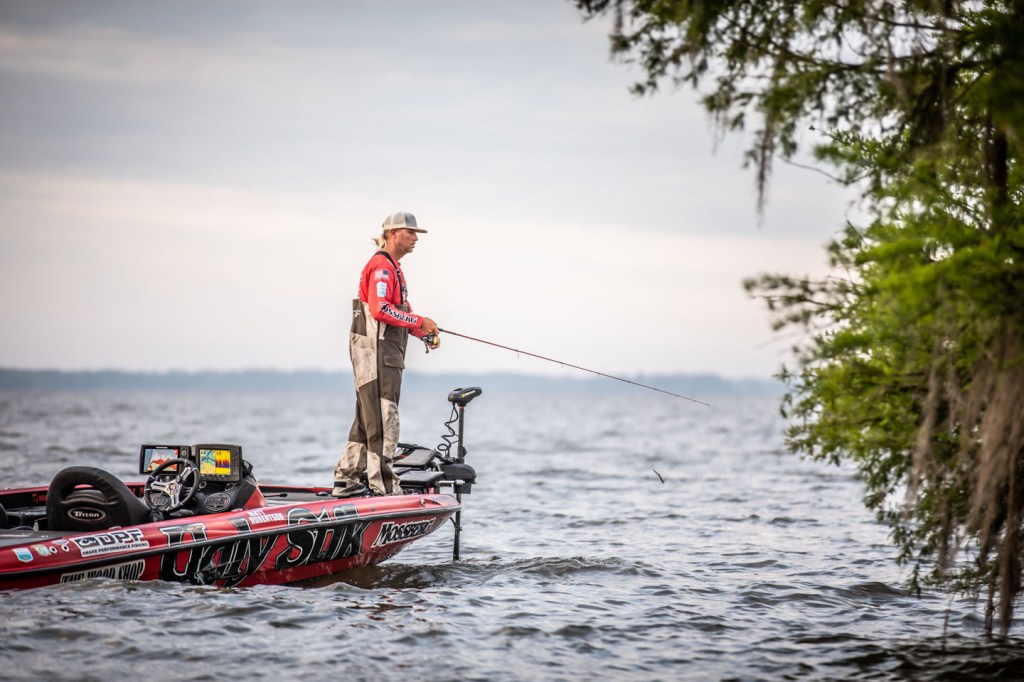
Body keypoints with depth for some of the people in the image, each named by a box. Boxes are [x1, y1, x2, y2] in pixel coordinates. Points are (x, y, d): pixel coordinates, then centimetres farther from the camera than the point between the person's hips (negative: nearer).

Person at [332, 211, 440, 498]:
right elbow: (380, 310, -24)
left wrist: (423, 332, 8)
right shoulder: (382, 265, -12)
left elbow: (398, 313, 22)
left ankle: (346, 482, 21)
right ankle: (384, 488, -11)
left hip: (386, 354, 11)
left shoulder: (393, 268, 22)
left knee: (367, 420, 15)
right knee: (383, 422, -11)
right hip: (376, 352, -11)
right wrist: (419, 321, -19)